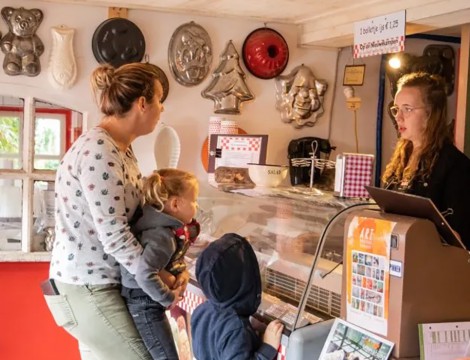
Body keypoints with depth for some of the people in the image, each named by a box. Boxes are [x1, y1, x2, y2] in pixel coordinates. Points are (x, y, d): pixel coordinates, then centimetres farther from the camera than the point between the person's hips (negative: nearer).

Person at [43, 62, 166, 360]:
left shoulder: (120, 148, 8)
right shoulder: (99, 151, -23)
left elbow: (134, 212, 14)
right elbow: (115, 237, -25)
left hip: (95, 283, 10)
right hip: (85, 289, -10)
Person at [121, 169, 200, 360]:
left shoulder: (174, 228, 1)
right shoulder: (163, 236, -27)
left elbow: (177, 258, 16)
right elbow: (144, 274, -36)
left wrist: (183, 272, -4)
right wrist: (168, 298, -24)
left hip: (148, 300, 9)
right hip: (143, 302, -9)